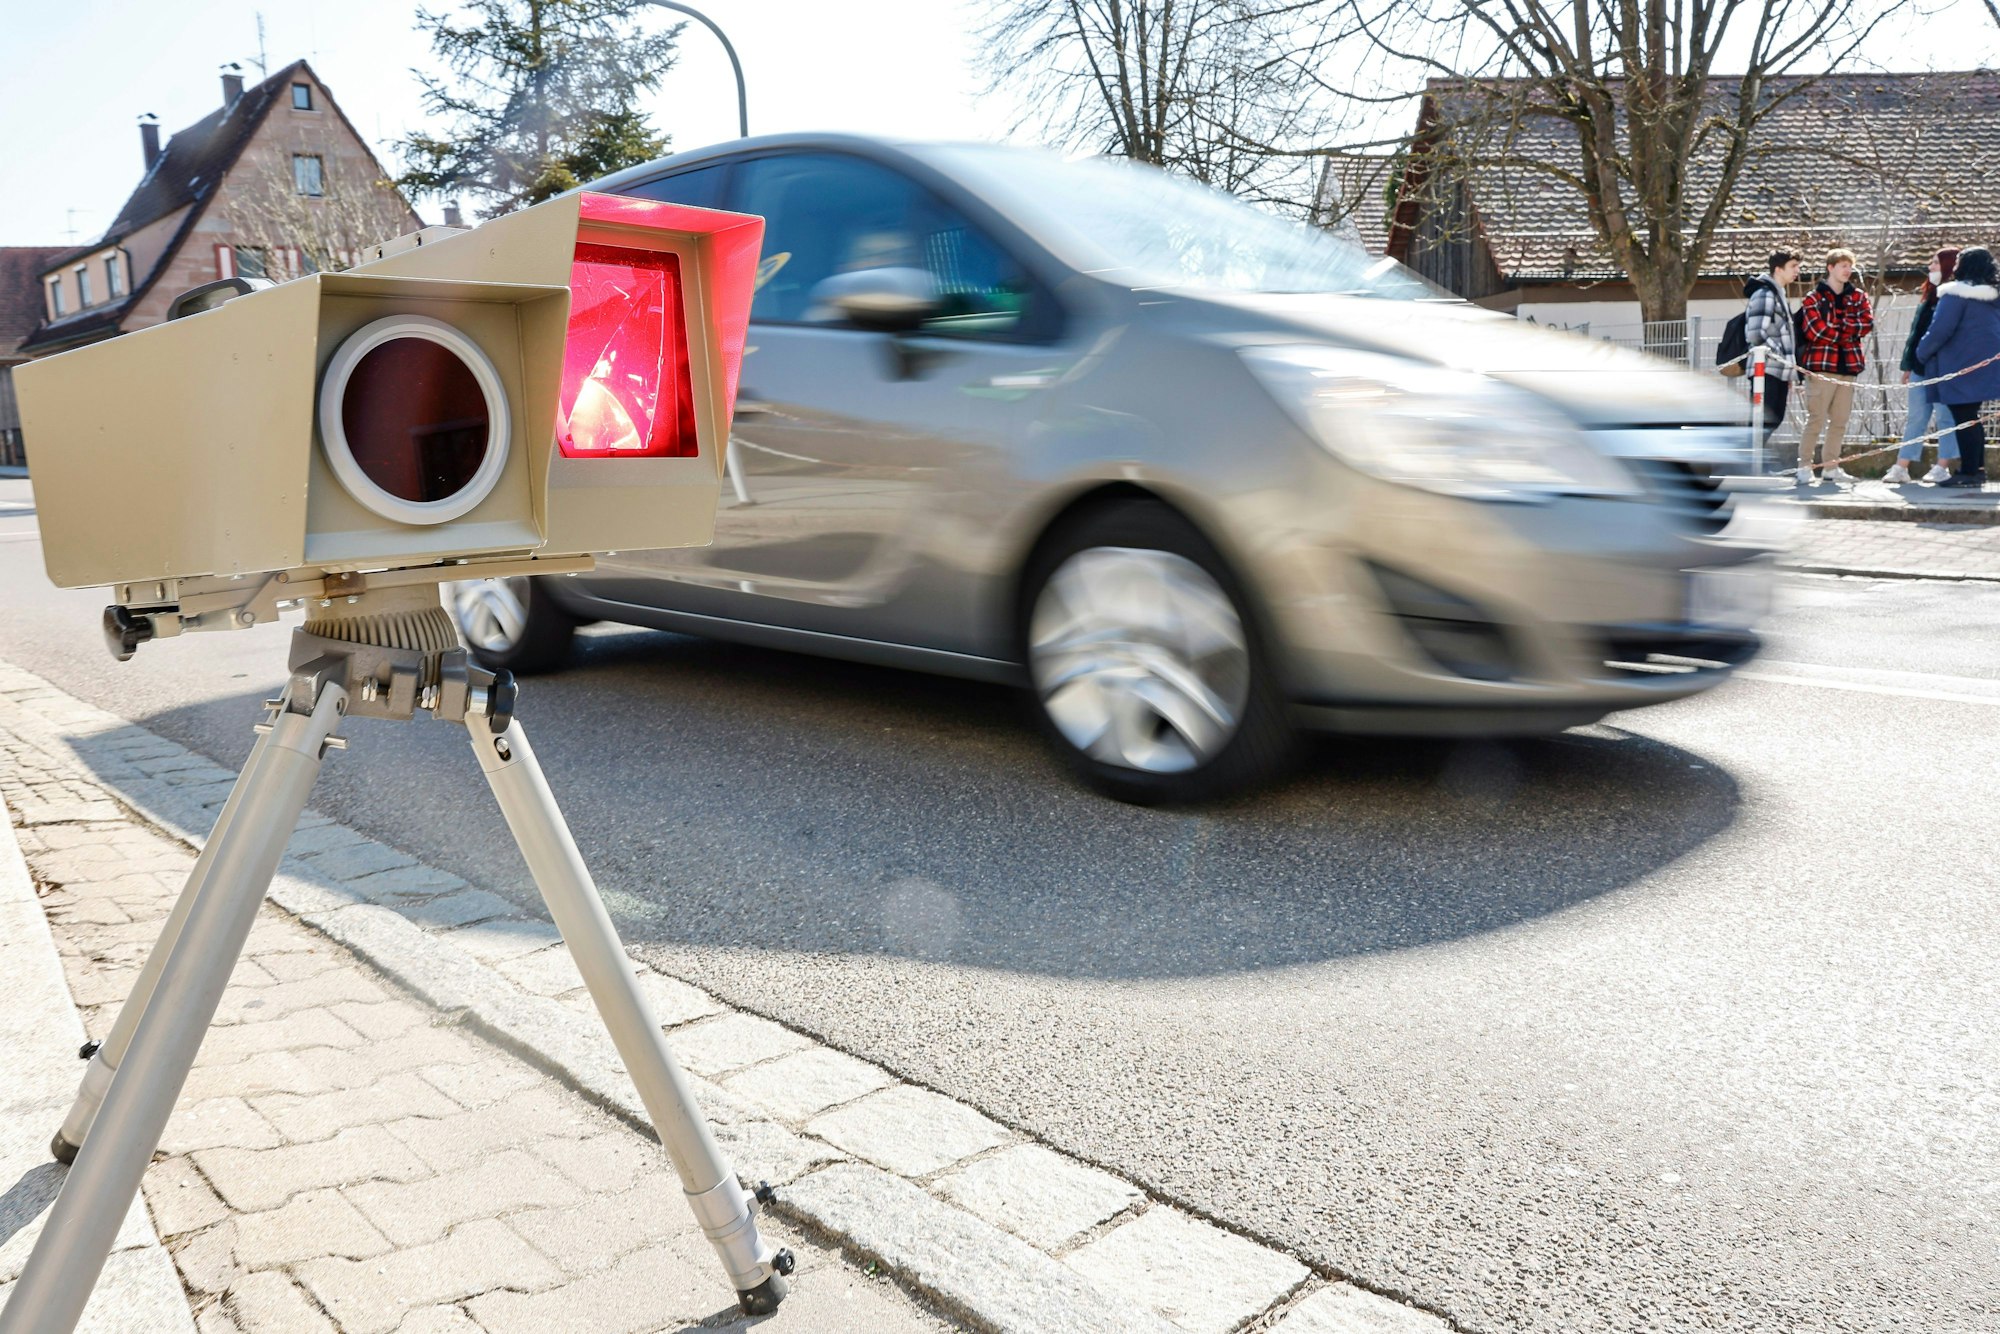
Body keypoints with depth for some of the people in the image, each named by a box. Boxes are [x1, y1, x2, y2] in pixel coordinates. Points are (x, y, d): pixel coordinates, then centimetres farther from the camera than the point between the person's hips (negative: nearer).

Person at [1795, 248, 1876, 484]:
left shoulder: (1858, 296, 14)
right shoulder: (1814, 298, 0)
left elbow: (1868, 323, -1)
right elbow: (1815, 331, -13)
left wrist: (1837, 326, -12)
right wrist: (1849, 331, -4)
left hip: (1849, 366, 5)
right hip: (1821, 365, -5)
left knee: (1840, 421, 8)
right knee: (1816, 420, -9)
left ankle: (1831, 466, 14)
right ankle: (1804, 466, -5)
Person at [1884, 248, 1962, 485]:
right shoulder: (1932, 295, 16)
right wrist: (1908, 363, 15)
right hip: (1922, 367, 7)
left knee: (1945, 418, 0)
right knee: (1916, 418, 8)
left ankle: (1942, 468, 5)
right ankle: (1901, 468, 9)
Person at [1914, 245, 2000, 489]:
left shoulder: (1957, 293, -14)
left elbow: (1940, 329, -17)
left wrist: (1923, 353, -3)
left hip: (1960, 368, -8)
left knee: (1963, 418, -6)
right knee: (1972, 418, 16)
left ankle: (1969, 472, -6)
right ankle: (1977, 469, 19)